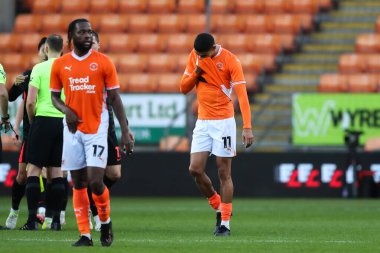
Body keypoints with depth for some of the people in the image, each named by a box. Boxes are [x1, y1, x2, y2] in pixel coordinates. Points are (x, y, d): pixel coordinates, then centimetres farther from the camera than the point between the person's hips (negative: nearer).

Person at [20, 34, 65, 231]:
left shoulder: (39, 69, -5)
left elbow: (30, 102, -10)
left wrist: (31, 121, 6)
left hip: (43, 119, -4)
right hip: (64, 122, 4)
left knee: (34, 169, 0)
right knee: (56, 172, 9)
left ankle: (32, 219, -7)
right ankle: (56, 220, 6)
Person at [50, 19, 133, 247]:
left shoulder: (103, 62, -2)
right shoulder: (60, 65, 4)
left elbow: (115, 98, 0)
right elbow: (55, 96, 13)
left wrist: (125, 131, -5)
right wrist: (67, 110, -9)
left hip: (97, 129, -3)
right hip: (73, 129, 3)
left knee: (96, 182, -11)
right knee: (78, 183, 3)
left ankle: (106, 222, 16)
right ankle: (85, 235, 8)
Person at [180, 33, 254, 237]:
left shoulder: (230, 61, -13)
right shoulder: (195, 56, 3)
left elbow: (242, 95, -19)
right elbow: (183, 88, 9)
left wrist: (247, 127, -28)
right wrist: (196, 72, -11)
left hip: (223, 122, -5)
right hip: (202, 122, 5)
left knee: (224, 173, -3)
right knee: (195, 170, -4)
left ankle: (225, 223, 2)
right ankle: (219, 208, 16)